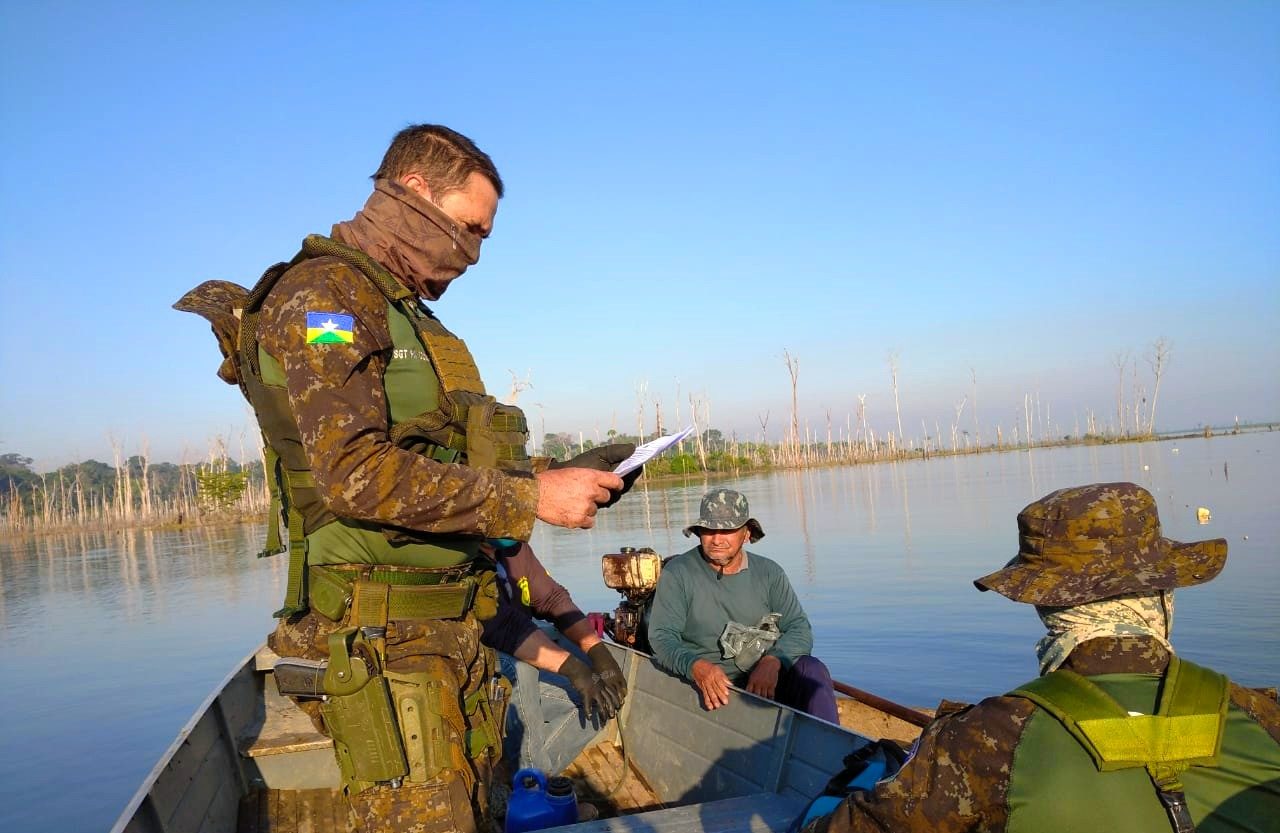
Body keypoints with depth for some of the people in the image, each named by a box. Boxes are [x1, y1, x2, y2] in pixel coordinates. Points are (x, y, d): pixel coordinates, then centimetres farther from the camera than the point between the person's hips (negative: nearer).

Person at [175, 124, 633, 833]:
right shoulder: (323, 294, -10)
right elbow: (356, 473, -23)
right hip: (382, 642, -9)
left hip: (448, 636, 9)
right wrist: (532, 498, -21)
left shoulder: (405, 315, 19)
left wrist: (562, 475, 7)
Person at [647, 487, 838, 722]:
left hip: (768, 682, 2)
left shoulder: (768, 573, 8)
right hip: (712, 688, -2)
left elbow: (800, 629, 1)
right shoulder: (677, 574, 0)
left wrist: (772, 661, -21)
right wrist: (696, 666, -27)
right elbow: (662, 637, -6)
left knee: (811, 669, -26)